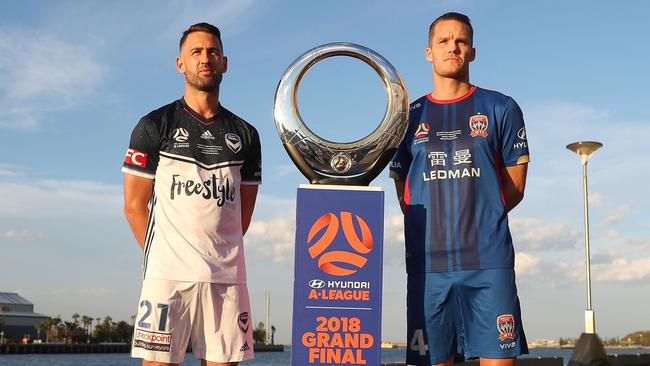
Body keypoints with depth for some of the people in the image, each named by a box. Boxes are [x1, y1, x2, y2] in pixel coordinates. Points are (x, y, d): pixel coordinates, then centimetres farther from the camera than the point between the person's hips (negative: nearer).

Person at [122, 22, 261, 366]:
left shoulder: (245, 135, 14)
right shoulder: (155, 126, 5)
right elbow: (134, 205, 4)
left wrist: (221, 254, 10)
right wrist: (160, 255, 3)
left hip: (228, 274, 3)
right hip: (168, 272, -3)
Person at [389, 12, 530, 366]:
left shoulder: (500, 108, 8)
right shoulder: (409, 116, 13)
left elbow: (515, 188, 9)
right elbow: (403, 193, 14)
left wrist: (480, 219, 6)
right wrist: (432, 229, 4)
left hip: (489, 258, -1)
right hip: (427, 260, 2)